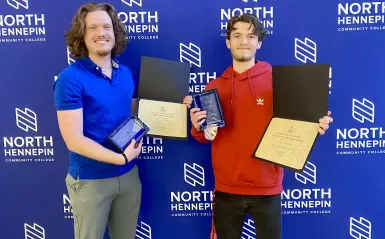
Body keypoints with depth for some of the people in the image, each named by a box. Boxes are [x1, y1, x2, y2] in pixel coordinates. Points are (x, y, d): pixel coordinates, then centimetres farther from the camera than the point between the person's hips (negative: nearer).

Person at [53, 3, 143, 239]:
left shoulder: (126, 73, 2)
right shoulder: (70, 78, -16)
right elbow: (74, 140, -19)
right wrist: (121, 158, -19)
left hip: (129, 175, 6)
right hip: (90, 180, -5)